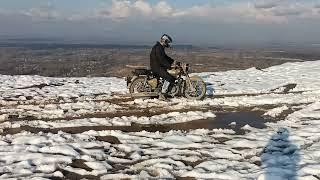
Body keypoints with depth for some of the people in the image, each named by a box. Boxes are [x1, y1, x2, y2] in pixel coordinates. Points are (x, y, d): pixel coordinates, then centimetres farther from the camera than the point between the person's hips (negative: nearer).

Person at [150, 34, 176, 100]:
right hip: (156, 67, -11)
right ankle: (162, 95, -19)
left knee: (173, 75, 12)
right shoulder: (158, 48, -17)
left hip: (159, 66, 11)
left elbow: (165, 57, 24)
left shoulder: (161, 47, 17)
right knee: (169, 78, -22)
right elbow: (161, 60, -25)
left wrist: (172, 61, 12)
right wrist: (169, 66, -26)